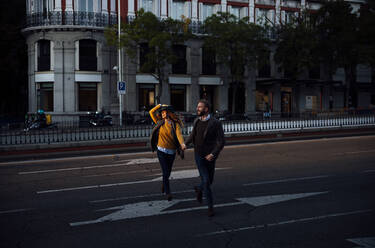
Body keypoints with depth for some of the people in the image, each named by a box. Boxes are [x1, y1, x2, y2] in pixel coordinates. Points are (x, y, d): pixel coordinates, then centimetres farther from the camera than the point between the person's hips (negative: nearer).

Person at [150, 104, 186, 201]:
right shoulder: (160, 123, 5)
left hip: (171, 152, 0)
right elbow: (151, 112, 10)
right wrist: (160, 105, 8)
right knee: (165, 172, -10)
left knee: (168, 172, 14)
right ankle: (168, 193, -3)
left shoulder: (175, 124, -3)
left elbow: (179, 134, -20)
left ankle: (164, 185, 43)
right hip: (161, 151, 0)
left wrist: (182, 144, -39)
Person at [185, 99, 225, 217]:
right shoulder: (196, 121, 2)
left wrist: (213, 154, -24)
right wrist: (185, 143, 13)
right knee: (205, 180, -9)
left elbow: (221, 141, -15)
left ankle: (199, 189, 47)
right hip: (199, 156, 1)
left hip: (210, 157, -1)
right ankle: (210, 206, 4)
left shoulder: (215, 123, -13)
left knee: (209, 181, 13)